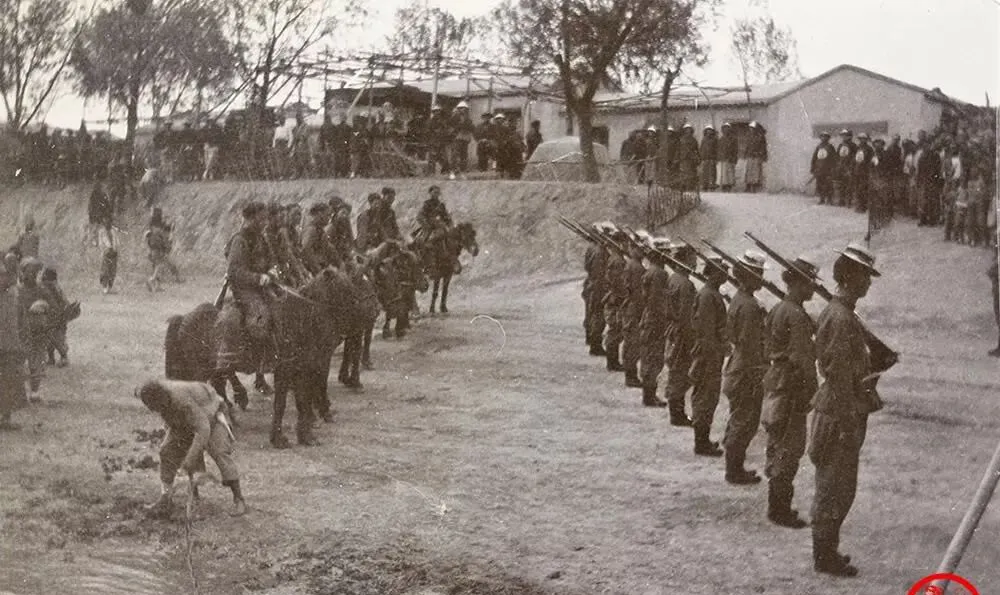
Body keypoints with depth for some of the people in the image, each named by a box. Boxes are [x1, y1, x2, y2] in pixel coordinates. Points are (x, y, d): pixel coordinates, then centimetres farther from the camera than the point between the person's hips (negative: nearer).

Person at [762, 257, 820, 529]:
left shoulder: (777, 310, 11)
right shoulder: (796, 315, -19)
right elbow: (802, 357, -22)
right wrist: (812, 390, -16)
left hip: (775, 381, 10)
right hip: (791, 387, -10)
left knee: (776, 446, 16)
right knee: (790, 448, -3)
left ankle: (777, 504, 25)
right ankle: (779, 509, 2)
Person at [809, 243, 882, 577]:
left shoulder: (837, 312, 12)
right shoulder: (841, 318, -20)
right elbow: (839, 376, -22)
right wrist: (848, 423, -20)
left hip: (843, 414, 10)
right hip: (841, 416, -10)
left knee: (837, 489, 18)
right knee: (834, 490, 0)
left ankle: (826, 550, 28)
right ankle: (825, 557, 9)